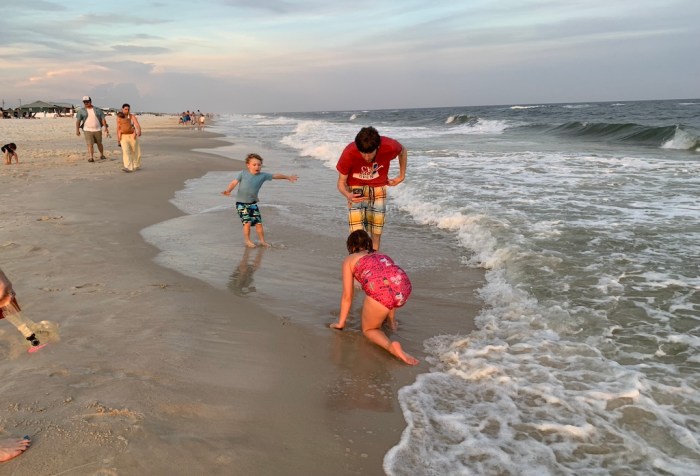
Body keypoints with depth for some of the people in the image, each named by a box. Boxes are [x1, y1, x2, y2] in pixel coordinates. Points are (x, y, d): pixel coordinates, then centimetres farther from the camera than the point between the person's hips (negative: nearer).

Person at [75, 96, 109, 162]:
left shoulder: (97, 110, 5)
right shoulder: (81, 110, 3)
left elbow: (103, 119, 3)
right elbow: (78, 121, 0)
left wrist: (105, 127, -6)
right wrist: (77, 130, -9)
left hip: (97, 130, 1)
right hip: (87, 130, -1)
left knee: (99, 143, 14)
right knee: (90, 144, -11)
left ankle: (102, 155, 32)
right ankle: (91, 157, -11)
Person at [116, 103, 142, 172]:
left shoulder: (132, 116, -5)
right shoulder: (119, 117, 1)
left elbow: (137, 125, -18)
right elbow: (118, 128, 6)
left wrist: (139, 131, -38)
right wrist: (118, 138, 3)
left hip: (132, 135, 0)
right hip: (123, 136, 0)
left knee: (136, 151, 10)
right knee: (126, 151, -16)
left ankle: (136, 165, 32)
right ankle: (128, 167, -23)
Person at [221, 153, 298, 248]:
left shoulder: (262, 176, 1)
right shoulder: (243, 174, -4)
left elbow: (275, 175, 5)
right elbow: (234, 183, -6)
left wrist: (288, 177, 6)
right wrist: (228, 190, -24)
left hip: (253, 203, 3)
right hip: (241, 203, -3)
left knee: (258, 223, 1)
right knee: (247, 222, -11)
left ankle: (262, 241, 18)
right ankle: (247, 241, 7)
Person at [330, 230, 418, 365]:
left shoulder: (349, 260, 24)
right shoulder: (381, 255, 37)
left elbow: (347, 296, 24)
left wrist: (340, 323, 35)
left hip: (380, 292, -5)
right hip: (404, 288, 5)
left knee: (368, 330, 21)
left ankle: (390, 346, -9)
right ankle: (391, 320, 32)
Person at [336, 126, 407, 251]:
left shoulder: (389, 146, -28)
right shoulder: (349, 154, -31)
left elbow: (403, 152, -2)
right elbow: (341, 181, -20)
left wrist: (401, 176, 2)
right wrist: (348, 195, -41)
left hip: (378, 188, 2)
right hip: (356, 187, -2)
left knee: (377, 226, -1)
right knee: (356, 230, -18)